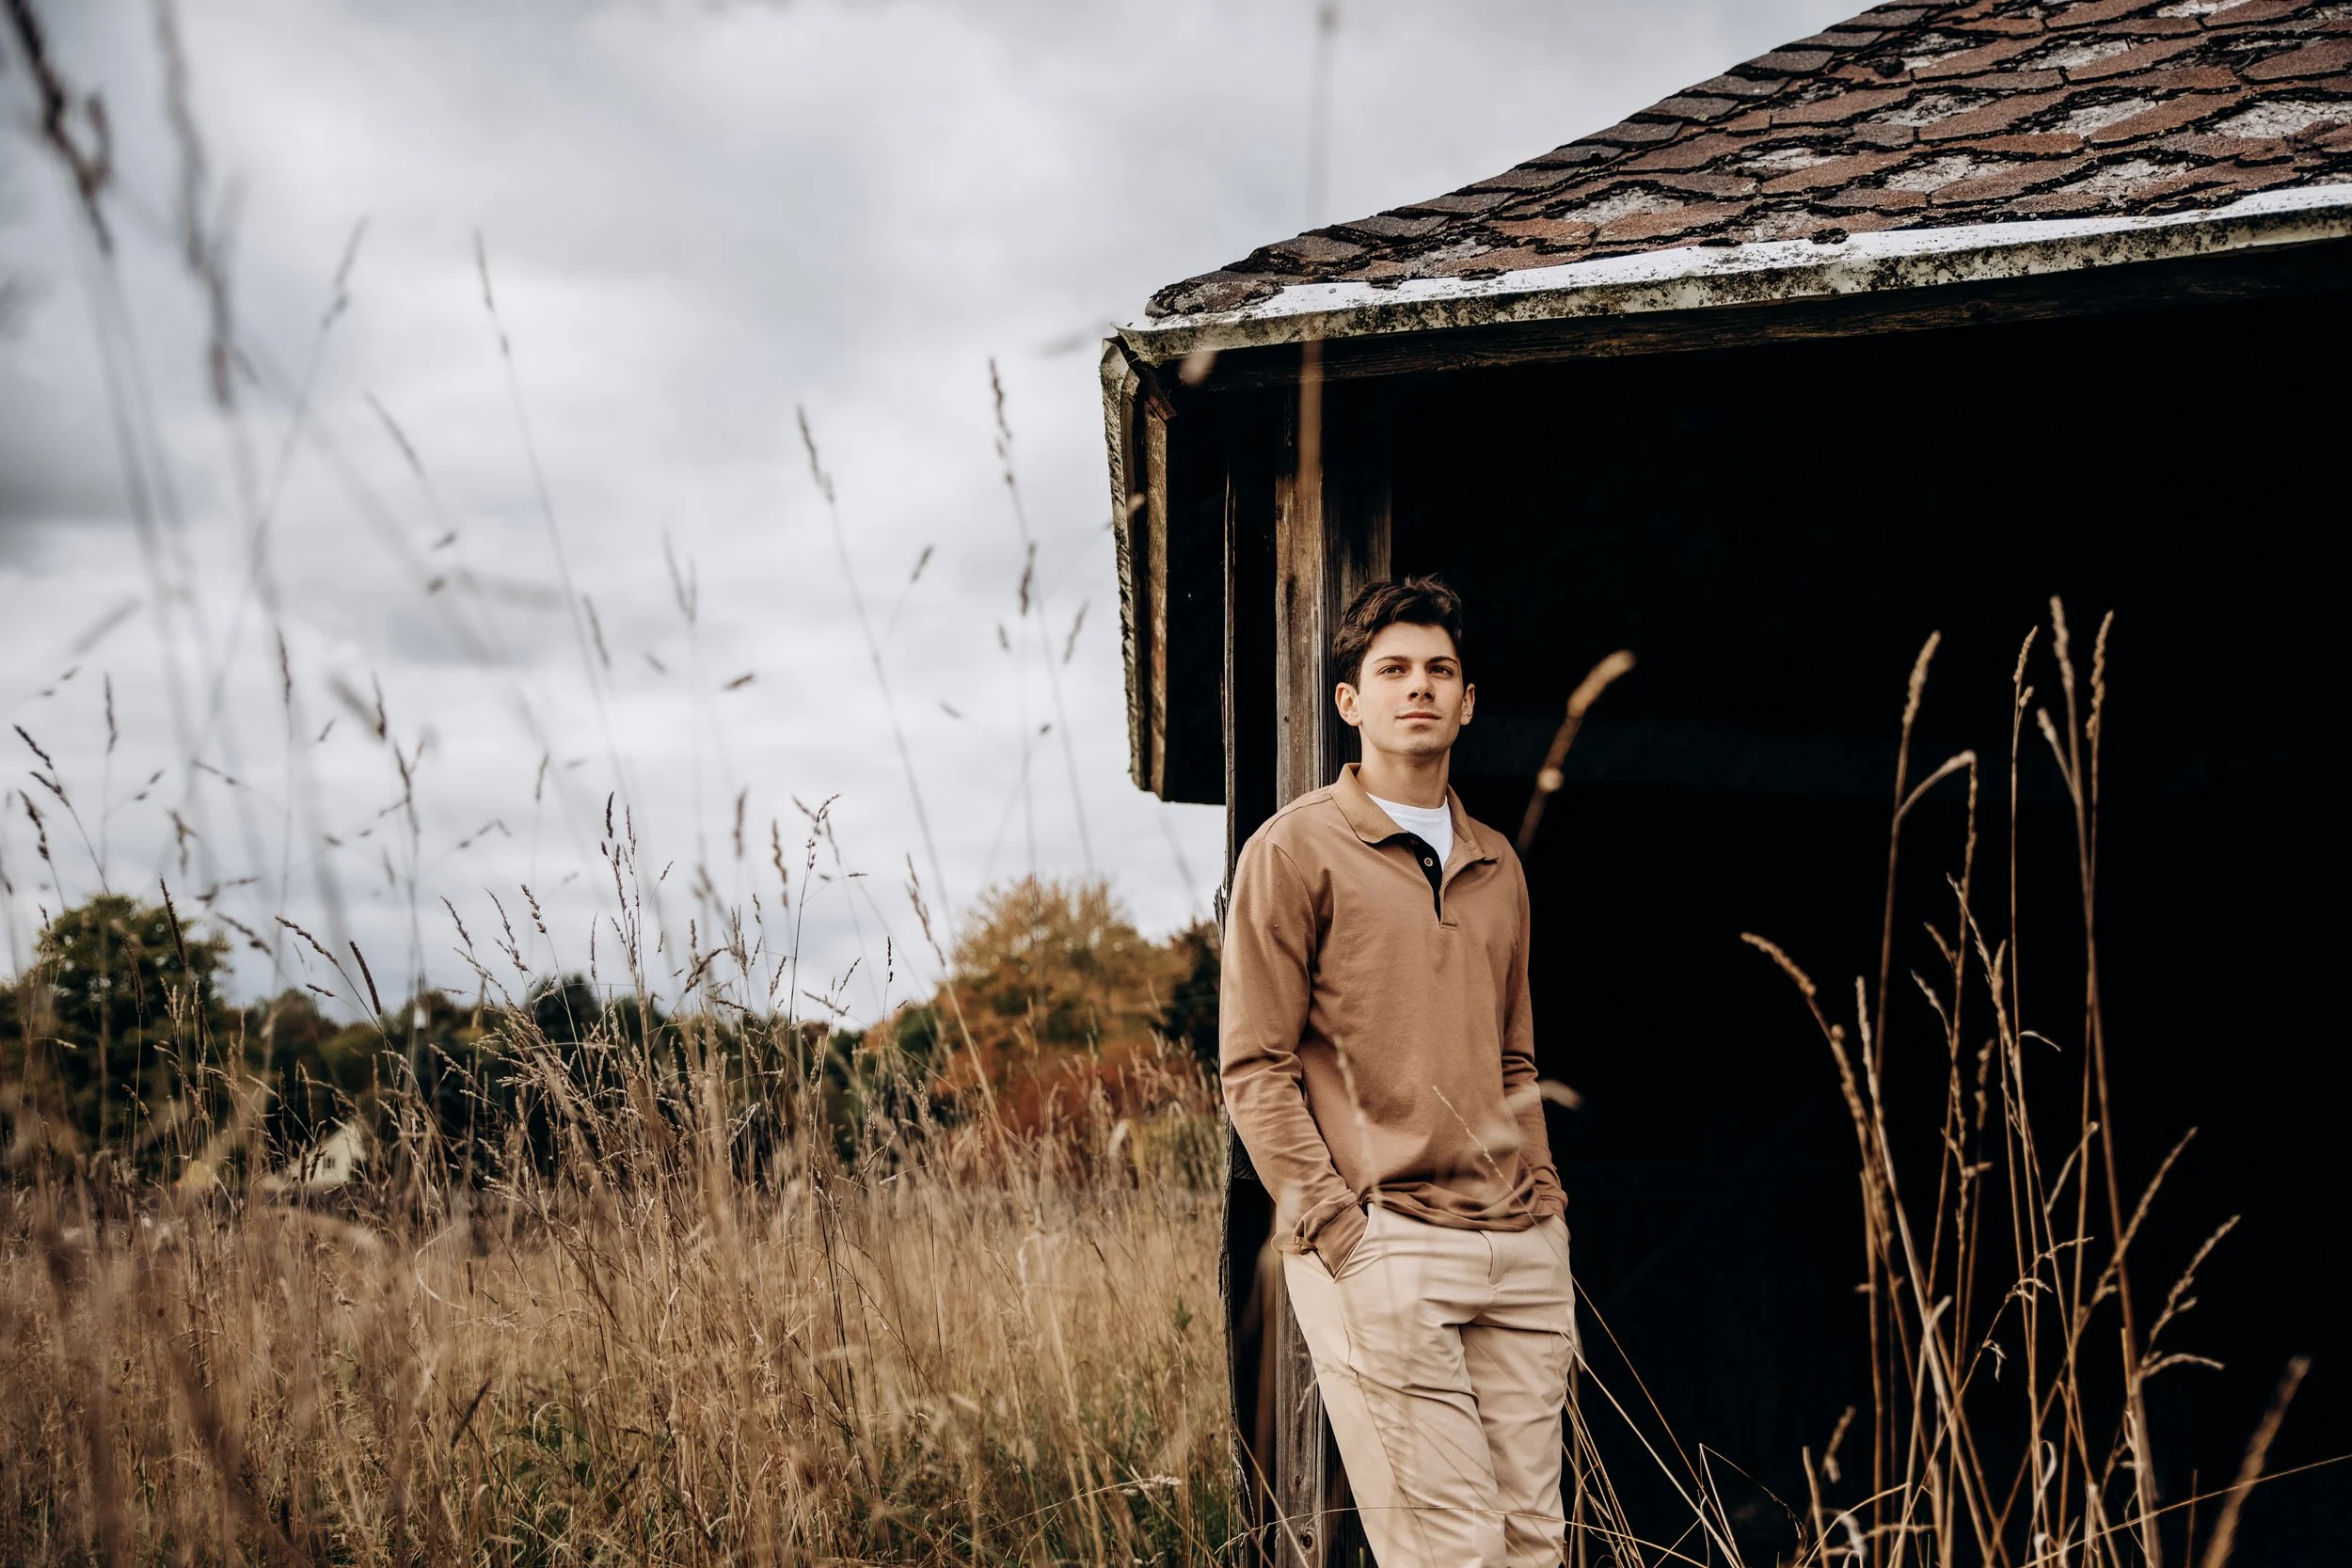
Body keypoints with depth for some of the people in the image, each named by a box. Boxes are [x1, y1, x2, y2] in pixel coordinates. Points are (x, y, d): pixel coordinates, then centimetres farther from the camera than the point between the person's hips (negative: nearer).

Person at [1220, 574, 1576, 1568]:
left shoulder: (1497, 866, 18)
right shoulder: (1295, 849, -1)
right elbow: (1254, 1066, -5)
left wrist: (1544, 1198, 13)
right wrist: (1335, 1225, -12)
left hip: (1522, 1252, 6)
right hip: (1384, 1251, -6)